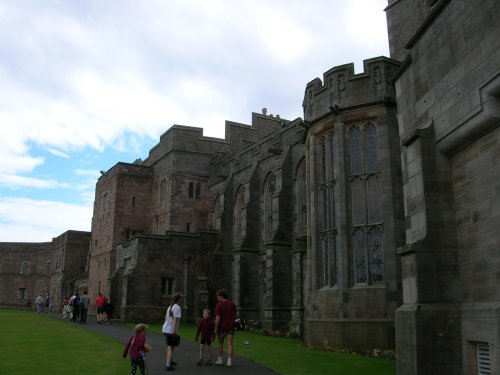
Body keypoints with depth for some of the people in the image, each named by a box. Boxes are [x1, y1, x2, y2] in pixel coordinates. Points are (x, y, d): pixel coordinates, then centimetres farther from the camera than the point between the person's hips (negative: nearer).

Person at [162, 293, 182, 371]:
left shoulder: (170, 307, 14)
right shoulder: (177, 307, -11)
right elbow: (175, 319, -19)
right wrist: (175, 330, -20)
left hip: (165, 329, 8)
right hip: (170, 331, -8)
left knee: (169, 346, 24)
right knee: (171, 347, -2)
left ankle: (170, 361, 39)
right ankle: (168, 365, -7)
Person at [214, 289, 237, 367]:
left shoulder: (219, 305, -11)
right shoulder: (232, 304, 4)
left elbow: (218, 318, -15)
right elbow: (235, 316, 8)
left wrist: (216, 328, -10)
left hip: (222, 327, -3)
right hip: (230, 326, 3)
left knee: (220, 343, 16)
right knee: (229, 344, 0)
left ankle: (220, 359, 24)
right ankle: (229, 361, -6)